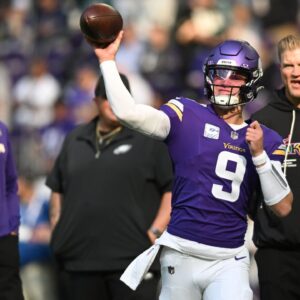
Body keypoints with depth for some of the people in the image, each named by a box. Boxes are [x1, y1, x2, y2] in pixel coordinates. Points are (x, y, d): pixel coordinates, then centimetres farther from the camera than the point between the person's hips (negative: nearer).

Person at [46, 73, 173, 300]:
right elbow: (58, 189, 24)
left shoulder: (149, 139, 0)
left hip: (132, 259, -5)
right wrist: (57, 230, 12)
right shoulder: (74, 141, 17)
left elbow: (173, 189, -4)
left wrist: (155, 232, -10)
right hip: (79, 260, 5)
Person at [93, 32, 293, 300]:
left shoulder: (266, 140, 9)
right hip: (182, 256, -1)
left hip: (229, 262, 1)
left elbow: (283, 207, 1)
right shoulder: (187, 116, 2)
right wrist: (107, 60, -14)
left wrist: (259, 154, -8)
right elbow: (128, 113, -13)